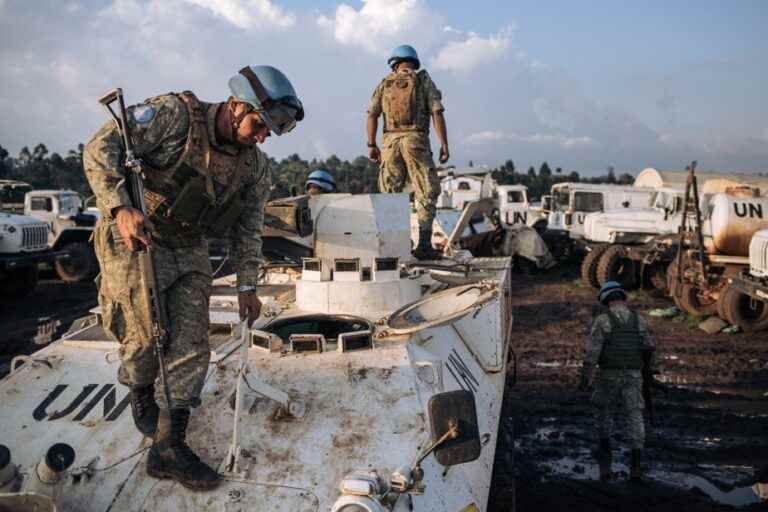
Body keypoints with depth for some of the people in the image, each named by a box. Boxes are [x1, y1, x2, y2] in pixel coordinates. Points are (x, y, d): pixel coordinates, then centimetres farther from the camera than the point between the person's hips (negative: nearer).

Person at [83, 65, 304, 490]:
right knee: (144, 337, -3)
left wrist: (247, 285, 5)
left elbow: (248, 228, 8)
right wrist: (121, 207, -32)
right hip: (133, 239, -5)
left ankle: (169, 448, 5)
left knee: (191, 347, -3)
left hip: (189, 252, 5)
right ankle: (141, 396, 32)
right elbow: (100, 149, -19)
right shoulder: (173, 113, -17)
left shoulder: (254, 166, 0)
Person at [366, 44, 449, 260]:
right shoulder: (423, 80, 7)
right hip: (416, 140, -3)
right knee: (427, 193, 0)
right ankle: (424, 245, -7)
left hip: (390, 141, 3)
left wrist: (372, 145, 7)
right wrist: (444, 144, -3)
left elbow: (372, 114, 4)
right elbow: (437, 113, -3)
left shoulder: (385, 83, 13)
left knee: (390, 194, 9)